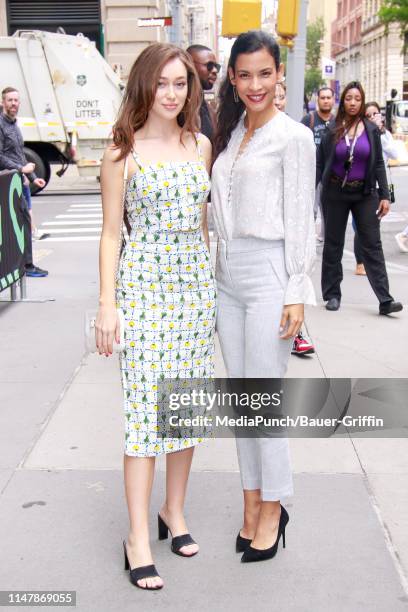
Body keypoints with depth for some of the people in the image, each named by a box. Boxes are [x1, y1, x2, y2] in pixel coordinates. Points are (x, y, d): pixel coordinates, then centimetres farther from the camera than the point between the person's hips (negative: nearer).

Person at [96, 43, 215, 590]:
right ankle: (139, 537, 3)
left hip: (197, 279, 5)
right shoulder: (122, 153, -3)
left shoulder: (201, 145, 8)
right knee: (146, 404, -5)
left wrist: (215, 279, 10)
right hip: (143, 281, -4)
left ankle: (175, 511, 25)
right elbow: (110, 233, -3)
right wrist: (107, 304, -7)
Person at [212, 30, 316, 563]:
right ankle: (252, 502, 24)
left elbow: (300, 222, -9)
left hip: (268, 276, -7)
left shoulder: (293, 138, -6)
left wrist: (296, 294, -13)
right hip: (228, 276, 7)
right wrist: (216, 269, 14)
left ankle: (273, 508, 15)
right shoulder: (230, 134, 13)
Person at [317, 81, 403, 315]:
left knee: (372, 244, -2)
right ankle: (332, 294, 19)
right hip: (335, 193, 0)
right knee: (333, 244, 8)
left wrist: (385, 195, -3)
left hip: (365, 193, 1)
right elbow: (319, 164, 0)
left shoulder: (371, 130, 2)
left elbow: (379, 164, 3)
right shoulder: (332, 130, -2)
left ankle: (385, 300, -4)